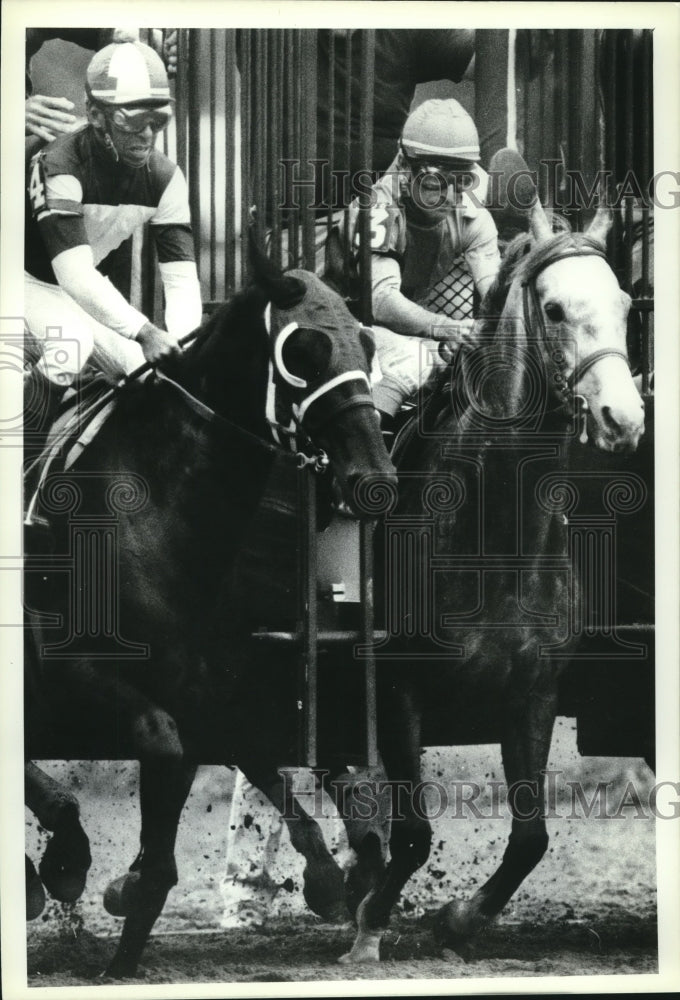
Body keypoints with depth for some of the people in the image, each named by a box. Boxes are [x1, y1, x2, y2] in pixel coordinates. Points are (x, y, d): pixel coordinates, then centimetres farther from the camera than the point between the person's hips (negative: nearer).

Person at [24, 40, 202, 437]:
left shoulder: (165, 177, -17)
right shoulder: (61, 167, -35)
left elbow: (182, 276, -20)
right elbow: (74, 275, -42)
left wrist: (185, 345, -36)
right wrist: (144, 331, -49)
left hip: (86, 283, 6)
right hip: (35, 280, -6)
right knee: (73, 344, -33)